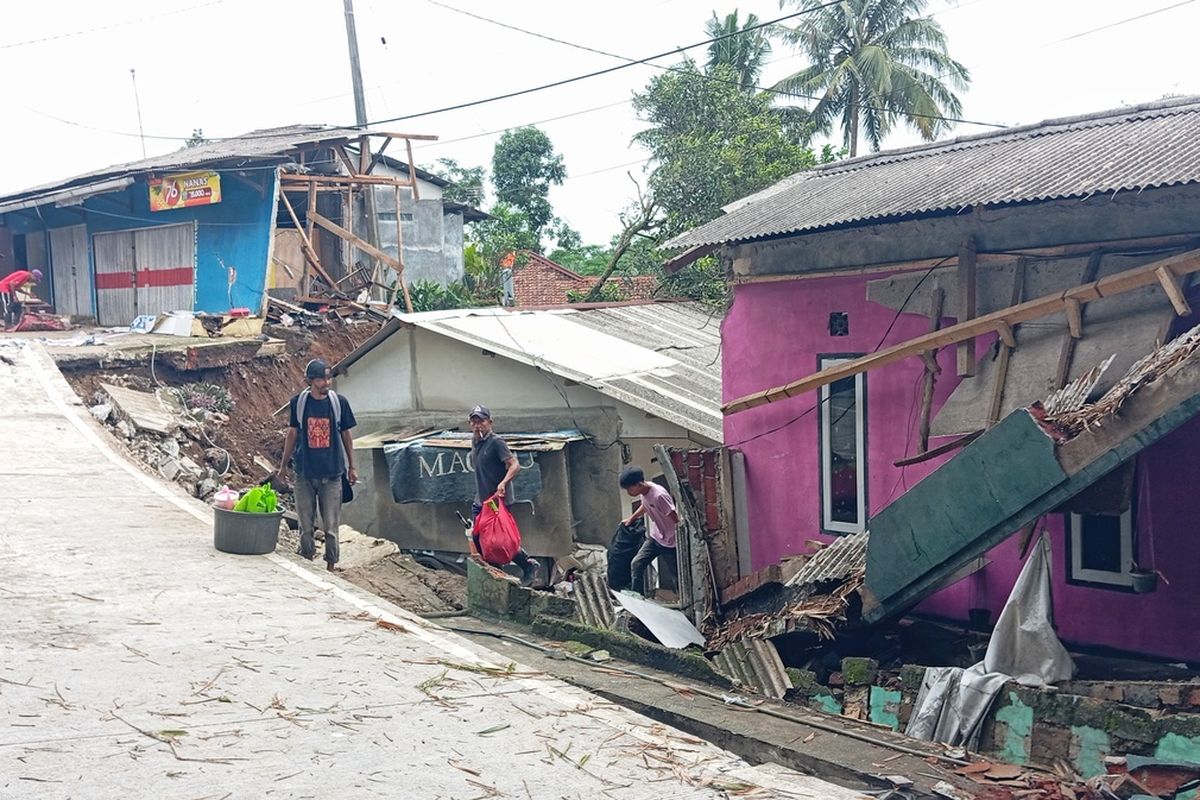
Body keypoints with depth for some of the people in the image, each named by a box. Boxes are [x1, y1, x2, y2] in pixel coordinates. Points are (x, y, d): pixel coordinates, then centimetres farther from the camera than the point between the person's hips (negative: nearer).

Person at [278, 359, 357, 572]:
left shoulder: (339, 402, -2)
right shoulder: (298, 402, -2)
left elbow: (346, 436, 7)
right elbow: (292, 434, 9)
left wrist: (351, 467, 8)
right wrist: (284, 464, 13)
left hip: (332, 473, -1)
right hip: (305, 472, 1)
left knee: (331, 525, 2)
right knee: (306, 525, 6)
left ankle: (330, 566, 13)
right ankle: (307, 560, 20)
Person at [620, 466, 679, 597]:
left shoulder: (659, 495, -31)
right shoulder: (644, 492, -5)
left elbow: (676, 519, -27)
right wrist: (631, 519, 23)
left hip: (670, 542, -8)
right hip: (655, 537, 8)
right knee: (636, 564, -4)